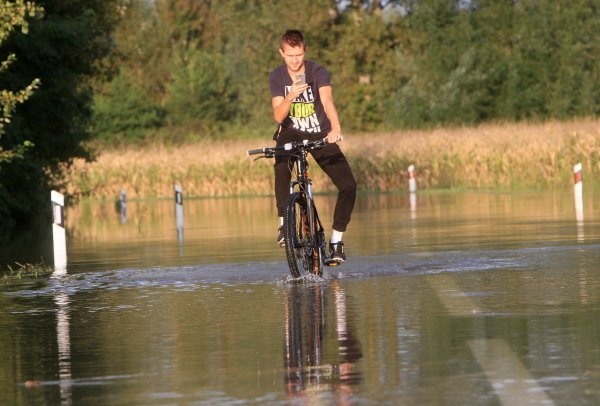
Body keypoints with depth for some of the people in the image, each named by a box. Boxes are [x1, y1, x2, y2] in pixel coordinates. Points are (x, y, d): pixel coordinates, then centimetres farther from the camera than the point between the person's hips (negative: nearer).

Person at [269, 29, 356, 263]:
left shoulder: (318, 72, -15)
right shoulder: (276, 77, -8)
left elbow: (327, 100, -33)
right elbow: (278, 116, -17)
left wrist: (335, 129, -51)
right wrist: (290, 96, -37)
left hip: (321, 135, 0)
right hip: (292, 133, 0)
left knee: (348, 185, -14)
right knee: (281, 165, -35)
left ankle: (336, 240, 3)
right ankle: (284, 224, -28)